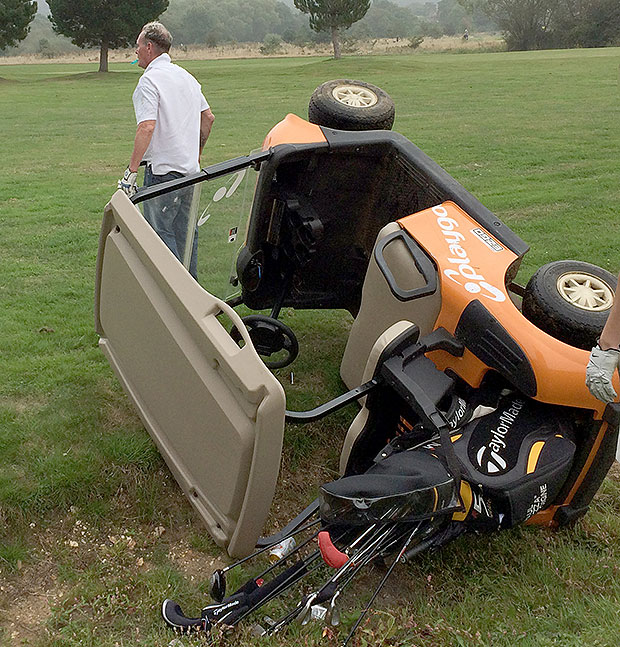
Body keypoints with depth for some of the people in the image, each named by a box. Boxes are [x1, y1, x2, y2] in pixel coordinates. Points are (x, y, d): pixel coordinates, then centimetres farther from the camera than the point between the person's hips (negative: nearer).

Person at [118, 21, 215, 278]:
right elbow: (208, 118, 18)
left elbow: (147, 127, -22)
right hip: (190, 169, 8)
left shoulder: (149, 80, -11)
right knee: (186, 230, 15)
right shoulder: (186, 76, 13)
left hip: (163, 169, -8)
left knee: (160, 230, -2)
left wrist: (131, 170, -21)